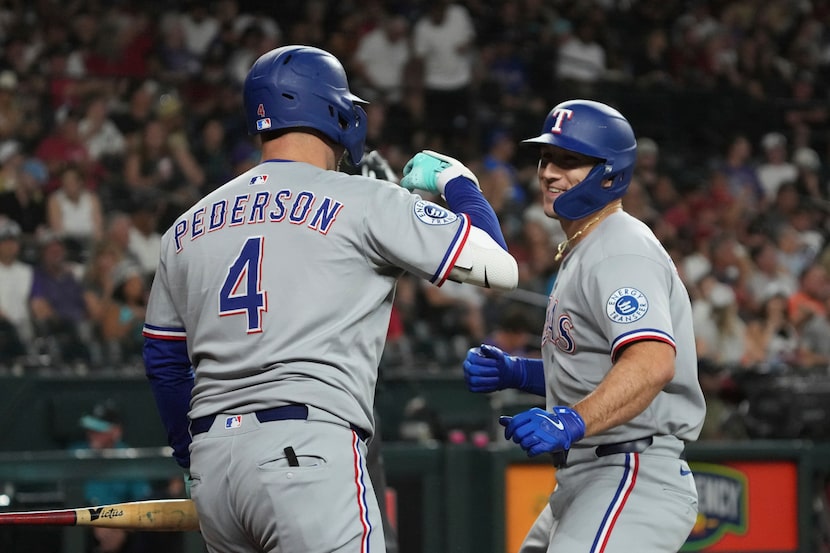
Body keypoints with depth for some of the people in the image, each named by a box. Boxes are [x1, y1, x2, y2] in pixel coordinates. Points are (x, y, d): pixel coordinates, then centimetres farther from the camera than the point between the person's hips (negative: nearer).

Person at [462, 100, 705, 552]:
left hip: (636, 476, -11)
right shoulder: (581, 253, 20)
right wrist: (517, 373, 11)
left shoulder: (622, 253, -13)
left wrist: (571, 422, -42)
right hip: (580, 481, 11)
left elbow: (653, 363, -31)